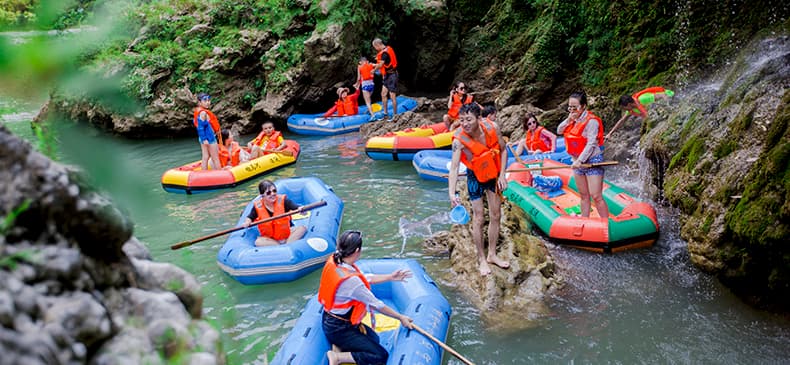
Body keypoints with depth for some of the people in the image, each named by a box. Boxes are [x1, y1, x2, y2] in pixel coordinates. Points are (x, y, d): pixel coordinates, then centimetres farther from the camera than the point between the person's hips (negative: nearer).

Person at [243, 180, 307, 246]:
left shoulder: (283, 201, -12)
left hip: (287, 232, 0)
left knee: (302, 228, -24)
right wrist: (247, 222, -18)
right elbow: (250, 217, 5)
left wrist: (300, 209, -49)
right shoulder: (258, 206, -8)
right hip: (270, 238, 0)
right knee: (258, 242, -29)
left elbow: (296, 207, -25)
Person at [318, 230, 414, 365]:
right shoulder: (351, 280, -33)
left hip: (330, 319, 9)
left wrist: (390, 277, 9)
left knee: (374, 339, 24)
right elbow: (376, 304, -20)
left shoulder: (334, 261, -9)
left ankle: (340, 345, 8)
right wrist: (401, 317, -8)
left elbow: (365, 279, 5)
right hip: (338, 329, -9)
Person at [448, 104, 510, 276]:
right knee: (478, 219, -1)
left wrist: (502, 175, -10)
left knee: (495, 216, 11)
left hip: (494, 175, 4)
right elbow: (454, 167, -36)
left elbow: (503, 150, -6)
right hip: (475, 178, -3)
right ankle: (481, 259, 14)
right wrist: (452, 193, -47)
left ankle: (492, 255, 27)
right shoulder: (459, 140, -31)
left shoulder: (492, 128, -22)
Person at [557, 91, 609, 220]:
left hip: (592, 160, -8)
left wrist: (580, 160, -25)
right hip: (578, 161, 8)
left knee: (596, 196, -11)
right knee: (584, 196, 14)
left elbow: (591, 144, -21)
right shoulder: (573, 119, 9)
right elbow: (559, 131, 6)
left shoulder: (591, 121, -16)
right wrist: (569, 120, -9)